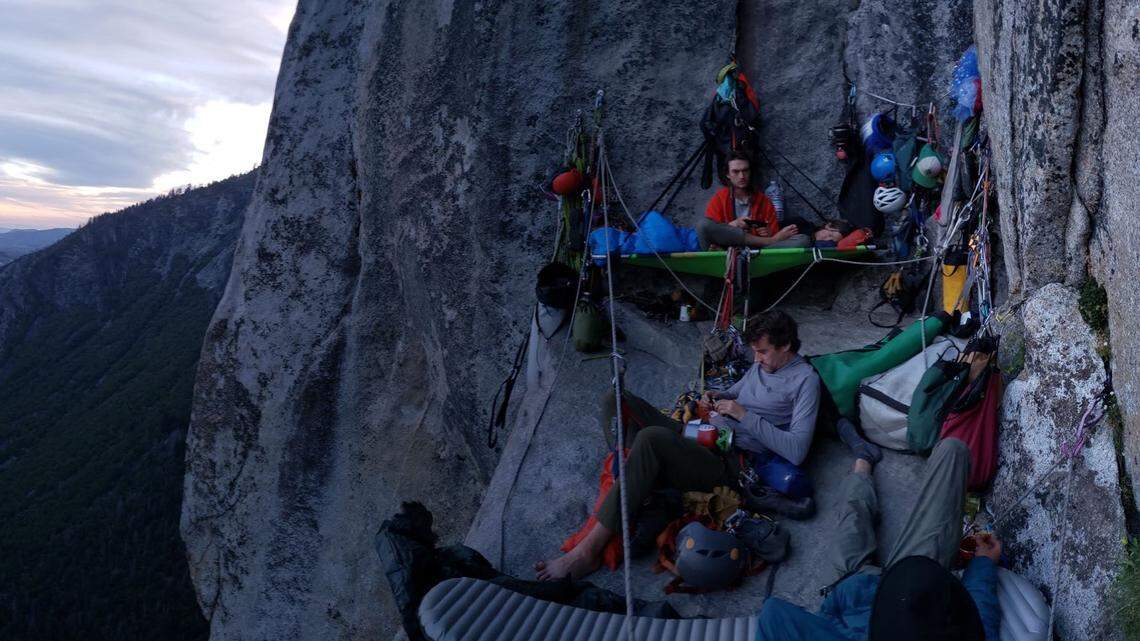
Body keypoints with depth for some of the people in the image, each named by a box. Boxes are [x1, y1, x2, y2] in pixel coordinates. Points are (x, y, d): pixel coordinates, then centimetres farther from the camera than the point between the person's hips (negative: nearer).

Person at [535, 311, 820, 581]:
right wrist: (716, 399, 10)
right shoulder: (762, 364, 17)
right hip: (705, 439, 9)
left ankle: (590, 549, -37)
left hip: (731, 465, -9)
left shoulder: (805, 380, -6)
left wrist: (745, 415, -16)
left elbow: (796, 451, -15)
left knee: (651, 438, -38)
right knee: (617, 401, -3)